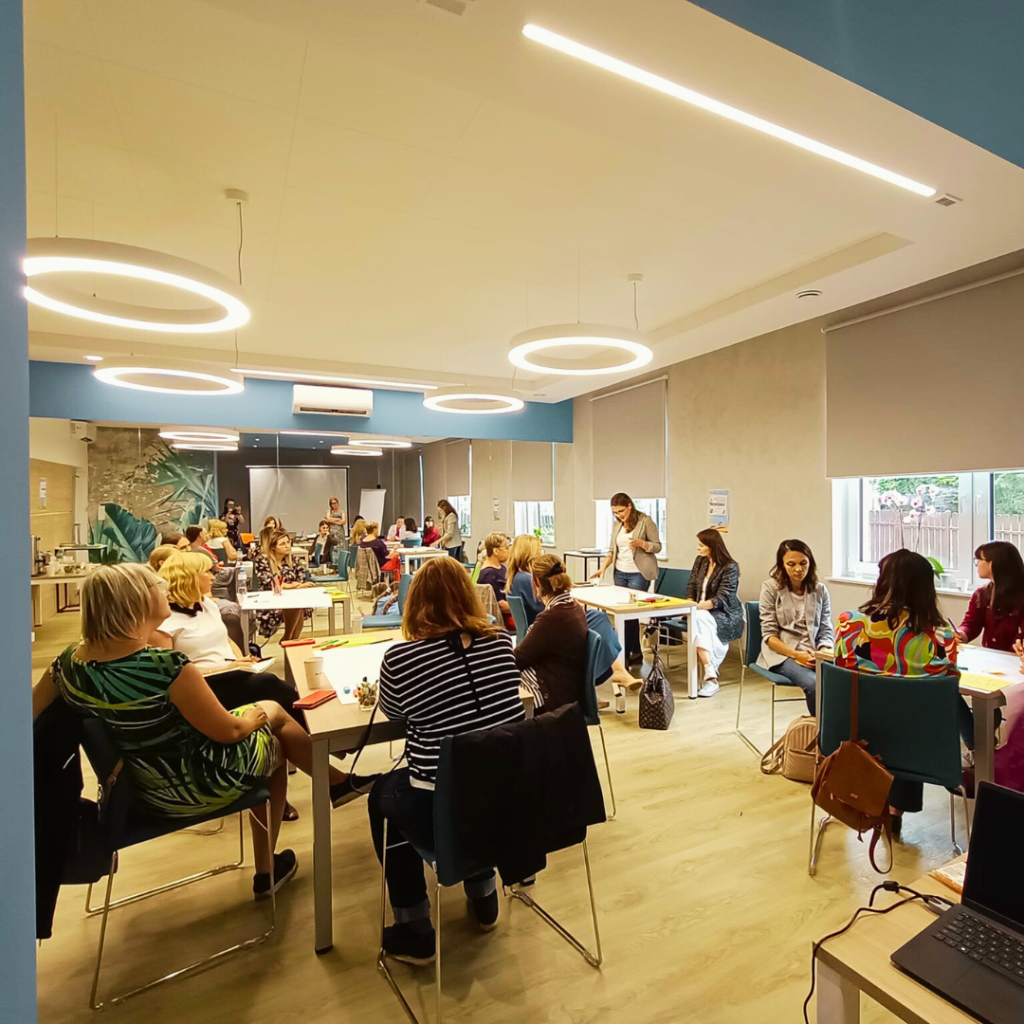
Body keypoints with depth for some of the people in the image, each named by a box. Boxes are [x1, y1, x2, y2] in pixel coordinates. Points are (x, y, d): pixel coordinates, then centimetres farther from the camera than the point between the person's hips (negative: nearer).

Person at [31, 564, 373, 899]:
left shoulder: (68, 663, -12)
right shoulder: (167, 667, -32)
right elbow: (229, 731, -21)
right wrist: (253, 718, -1)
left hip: (145, 790, 7)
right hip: (199, 783, -7)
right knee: (272, 711, 18)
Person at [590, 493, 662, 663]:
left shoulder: (645, 521, -7)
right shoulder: (616, 524, 9)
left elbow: (657, 546, -6)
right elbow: (612, 549, 10)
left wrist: (641, 543, -24)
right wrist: (603, 567, -4)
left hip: (639, 574, -6)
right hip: (620, 573, 6)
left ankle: (625, 654, -1)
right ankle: (635, 652, 20)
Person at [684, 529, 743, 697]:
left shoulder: (730, 567, -12)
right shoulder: (700, 561, 8)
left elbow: (722, 599, -20)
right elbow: (691, 586, 10)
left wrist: (698, 607, -33)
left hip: (726, 616, -5)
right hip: (702, 612, 5)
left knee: (698, 620, -36)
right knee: (695, 620, -33)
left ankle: (710, 676, -37)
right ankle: (711, 675, -34)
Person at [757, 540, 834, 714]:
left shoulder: (820, 590, 11)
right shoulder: (770, 588, 1)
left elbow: (826, 630, 10)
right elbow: (769, 635, -3)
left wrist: (824, 652, -12)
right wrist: (796, 655, -17)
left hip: (814, 654, 3)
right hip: (782, 653, -3)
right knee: (813, 683, -32)